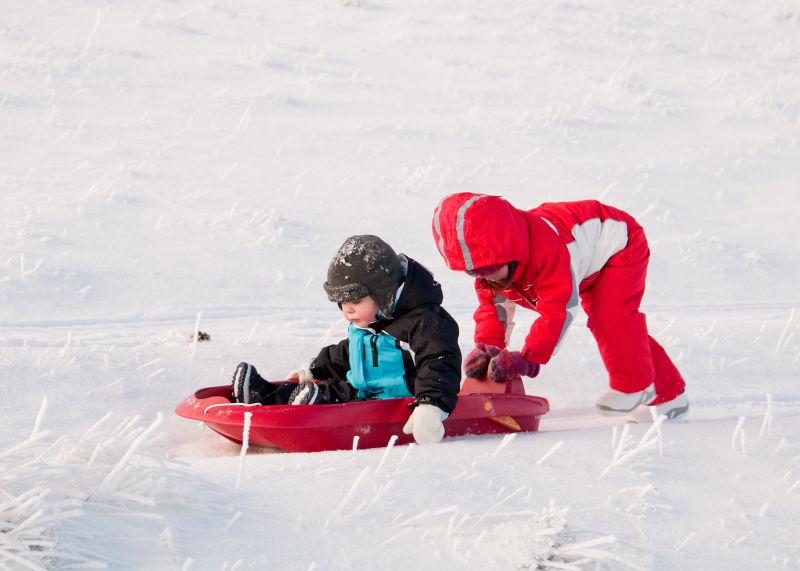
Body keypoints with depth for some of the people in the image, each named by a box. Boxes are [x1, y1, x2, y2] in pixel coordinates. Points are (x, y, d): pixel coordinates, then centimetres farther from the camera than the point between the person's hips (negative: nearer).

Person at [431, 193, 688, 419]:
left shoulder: (547, 247, -46)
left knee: (608, 317, -26)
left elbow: (561, 307, -45)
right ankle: (668, 393, 18)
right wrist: (486, 348, -31)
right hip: (592, 268, 9)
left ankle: (634, 385, -11)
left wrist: (529, 357, -47)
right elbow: (493, 307, -12)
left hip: (621, 243, -9)